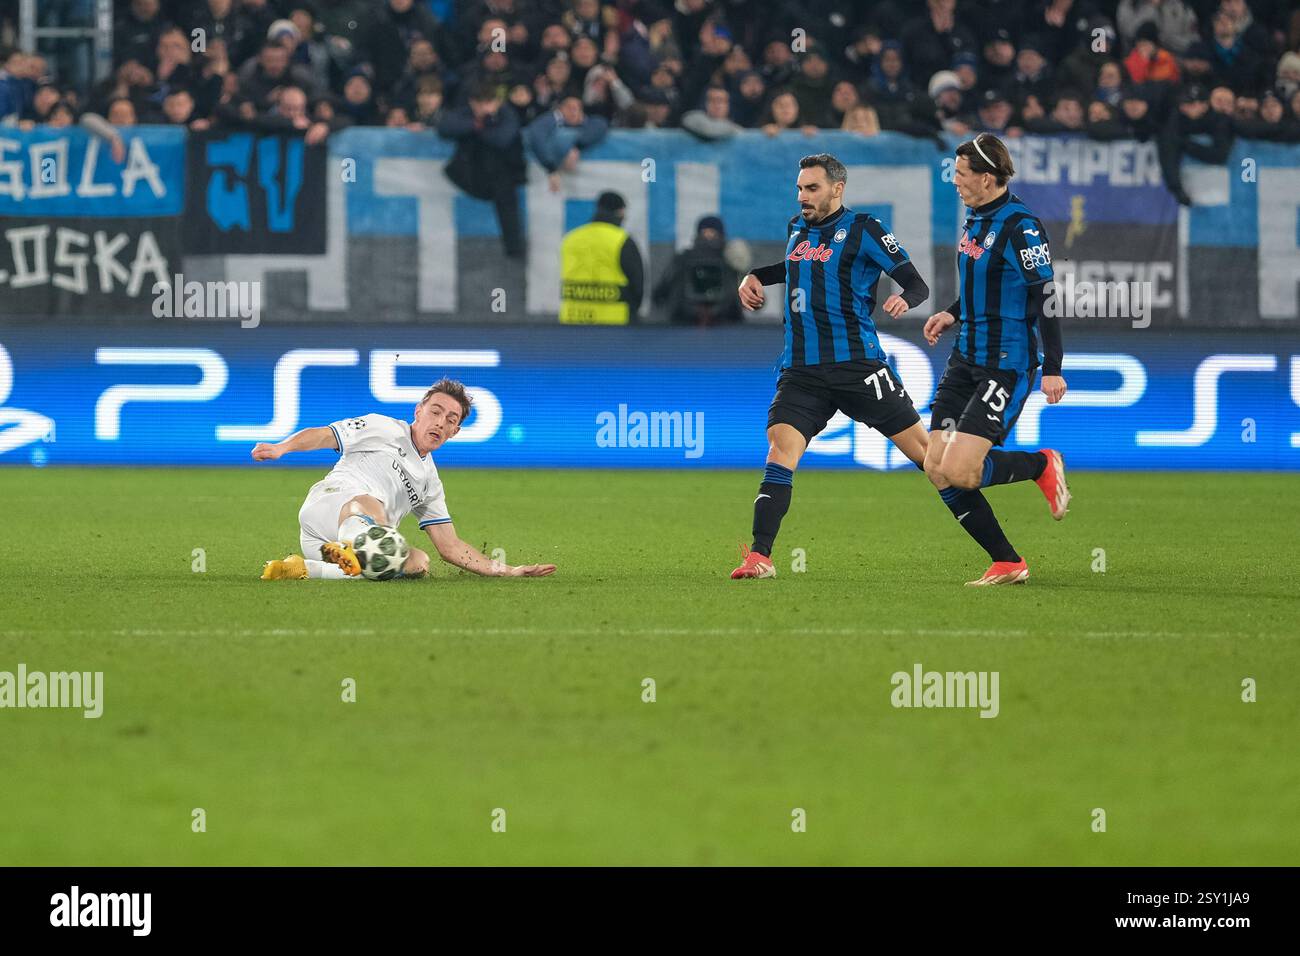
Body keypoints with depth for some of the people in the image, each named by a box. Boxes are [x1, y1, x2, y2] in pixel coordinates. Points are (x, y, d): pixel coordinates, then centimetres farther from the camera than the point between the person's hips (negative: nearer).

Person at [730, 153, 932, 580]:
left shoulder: (862, 229, -4)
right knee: (780, 452, -15)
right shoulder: (796, 228, 14)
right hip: (801, 370, 5)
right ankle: (760, 557, -19)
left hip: (857, 364, -5)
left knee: (922, 449, 0)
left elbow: (917, 284, -6)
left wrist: (904, 299, -28)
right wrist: (756, 276, 22)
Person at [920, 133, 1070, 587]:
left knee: (959, 471, -17)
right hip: (965, 360, 9)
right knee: (937, 470, -1)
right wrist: (953, 313, 13)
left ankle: (1043, 466, 11)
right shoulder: (975, 218, 12)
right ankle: (1007, 563, 8)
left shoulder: (1020, 226, -15)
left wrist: (1052, 369, -20)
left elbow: (1045, 296, -17)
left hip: (1007, 366, -9)